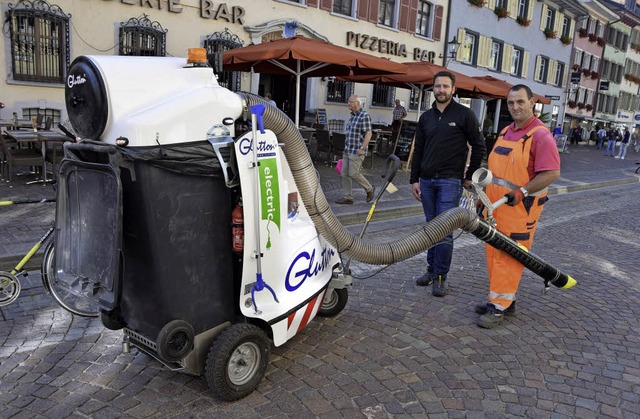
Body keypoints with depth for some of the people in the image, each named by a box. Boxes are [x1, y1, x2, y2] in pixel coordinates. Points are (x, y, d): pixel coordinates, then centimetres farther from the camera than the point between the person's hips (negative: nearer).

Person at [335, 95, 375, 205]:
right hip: (347, 151, 9)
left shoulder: (364, 116, -12)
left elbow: (368, 133, -18)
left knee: (353, 173, -10)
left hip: (357, 152, -9)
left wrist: (362, 148, -24)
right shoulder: (352, 116, 15)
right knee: (344, 174, 5)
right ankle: (347, 197, 12)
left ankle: (369, 189, 12)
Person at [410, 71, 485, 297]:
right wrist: (414, 179, 8)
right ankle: (432, 269, 22)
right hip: (427, 181, 5)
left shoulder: (464, 114, -2)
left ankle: (440, 277, 4)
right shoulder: (426, 117, 12)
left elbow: (478, 146, 1)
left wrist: (470, 176, 0)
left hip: (450, 182, -5)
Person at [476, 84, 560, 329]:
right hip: (496, 205, 9)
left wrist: (522, 192, -25)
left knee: (508, 256, -4)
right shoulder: (506, 132, 14)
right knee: (494, 252, 13)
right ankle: (505, 299, 26)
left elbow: (552, 172, -19)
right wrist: (484, 194, 20)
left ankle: (499, 307, 4)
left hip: (519, 207, -8)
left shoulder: (540, 135, -12)